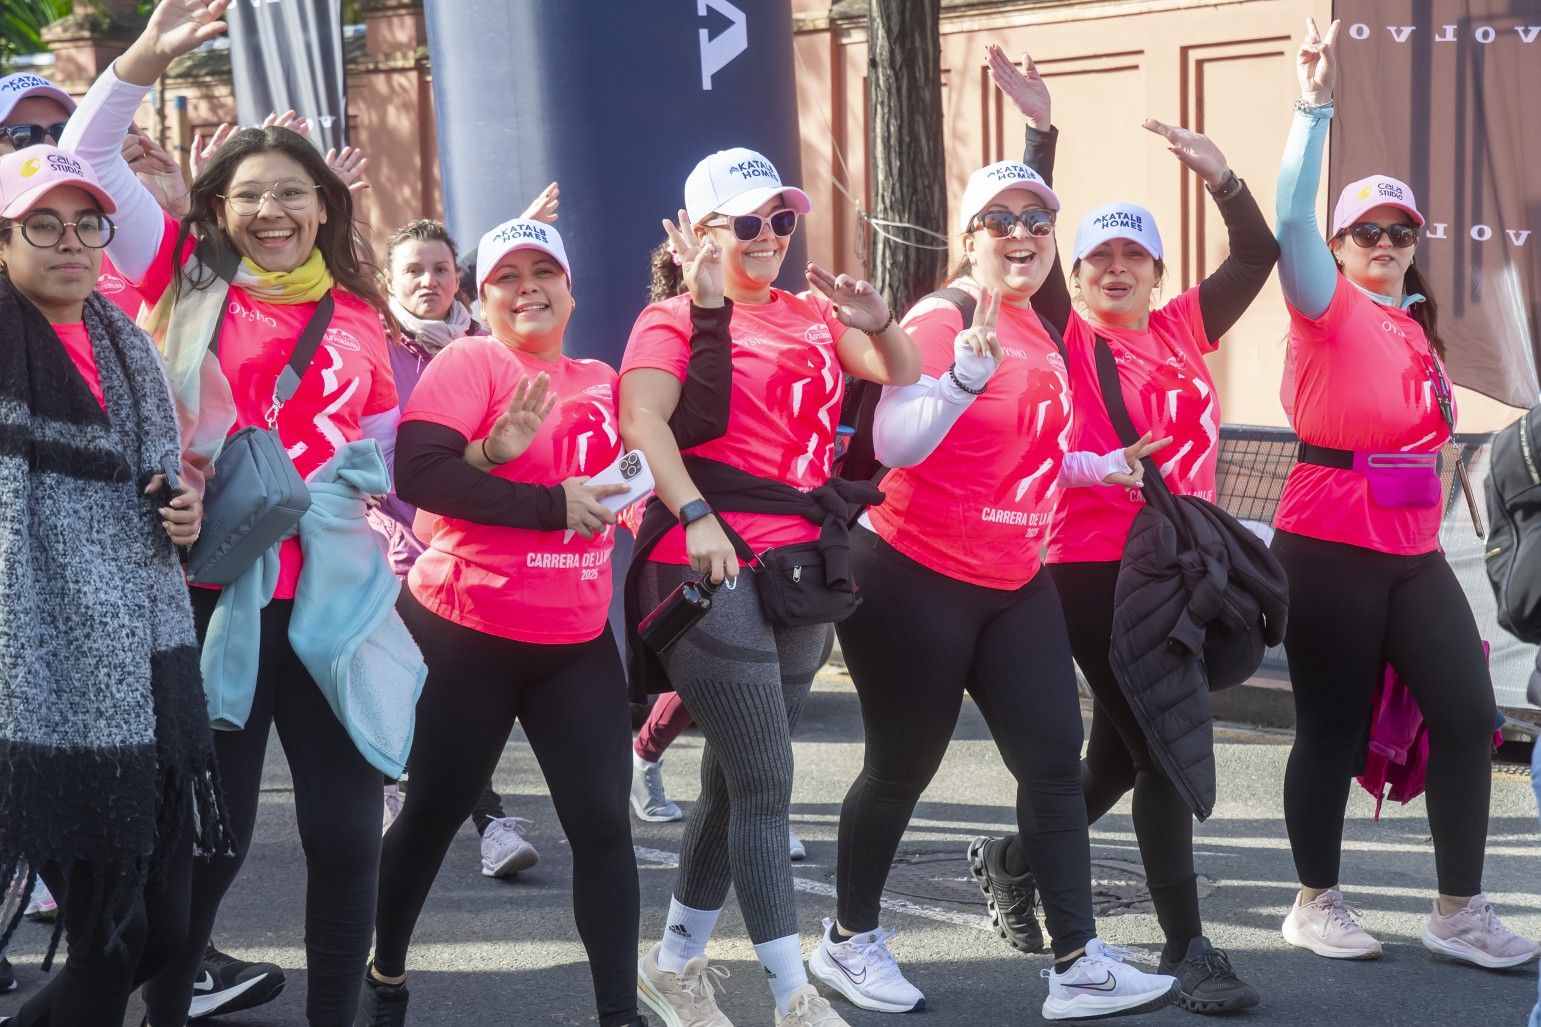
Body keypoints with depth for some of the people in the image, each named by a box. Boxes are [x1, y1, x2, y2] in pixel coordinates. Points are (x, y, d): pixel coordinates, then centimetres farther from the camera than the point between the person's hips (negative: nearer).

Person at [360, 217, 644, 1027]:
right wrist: (552, 505, -20)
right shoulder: (470, 360, -8)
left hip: (577, 639, 4)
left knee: (603, 821, -1)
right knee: (434, 814, 10)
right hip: (465, 633, -4)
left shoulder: (602, 381, 11)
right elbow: (417, 473, -19)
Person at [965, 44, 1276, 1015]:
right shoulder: (1064, 338, -1)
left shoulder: (1182, 331, 10)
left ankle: (1012, 859, 37)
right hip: (1091, 565, -6)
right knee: (1163, 750, -8)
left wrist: (1219, 173, -9)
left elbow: (1259, 254, 4)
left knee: (1120, 752, 15)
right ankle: (1186, 945, -2)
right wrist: (1041, 129, -15)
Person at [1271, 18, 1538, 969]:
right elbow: (1292, 218, -22)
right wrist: (1315, 106, -29)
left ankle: (1460, 911, 10)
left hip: (1413, 549, 7)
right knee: (1332, 728, 1)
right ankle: (1316, 902, 16)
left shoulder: (1418, 328, 15)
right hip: (1330, 547, -7)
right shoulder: (1331, 308, -5)